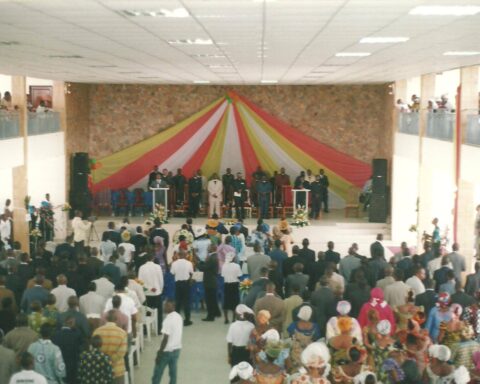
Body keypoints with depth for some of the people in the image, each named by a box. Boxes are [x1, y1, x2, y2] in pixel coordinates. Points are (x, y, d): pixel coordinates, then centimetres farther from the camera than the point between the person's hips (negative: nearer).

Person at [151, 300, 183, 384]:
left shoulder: (168, 320, -22)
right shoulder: (179, 317, 3)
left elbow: (165, 339, -22)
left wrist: (159, 353, -15)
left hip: (167, 350, -7)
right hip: (177, 349, 7)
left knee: (157, 373, 5)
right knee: (173, 372, 14)